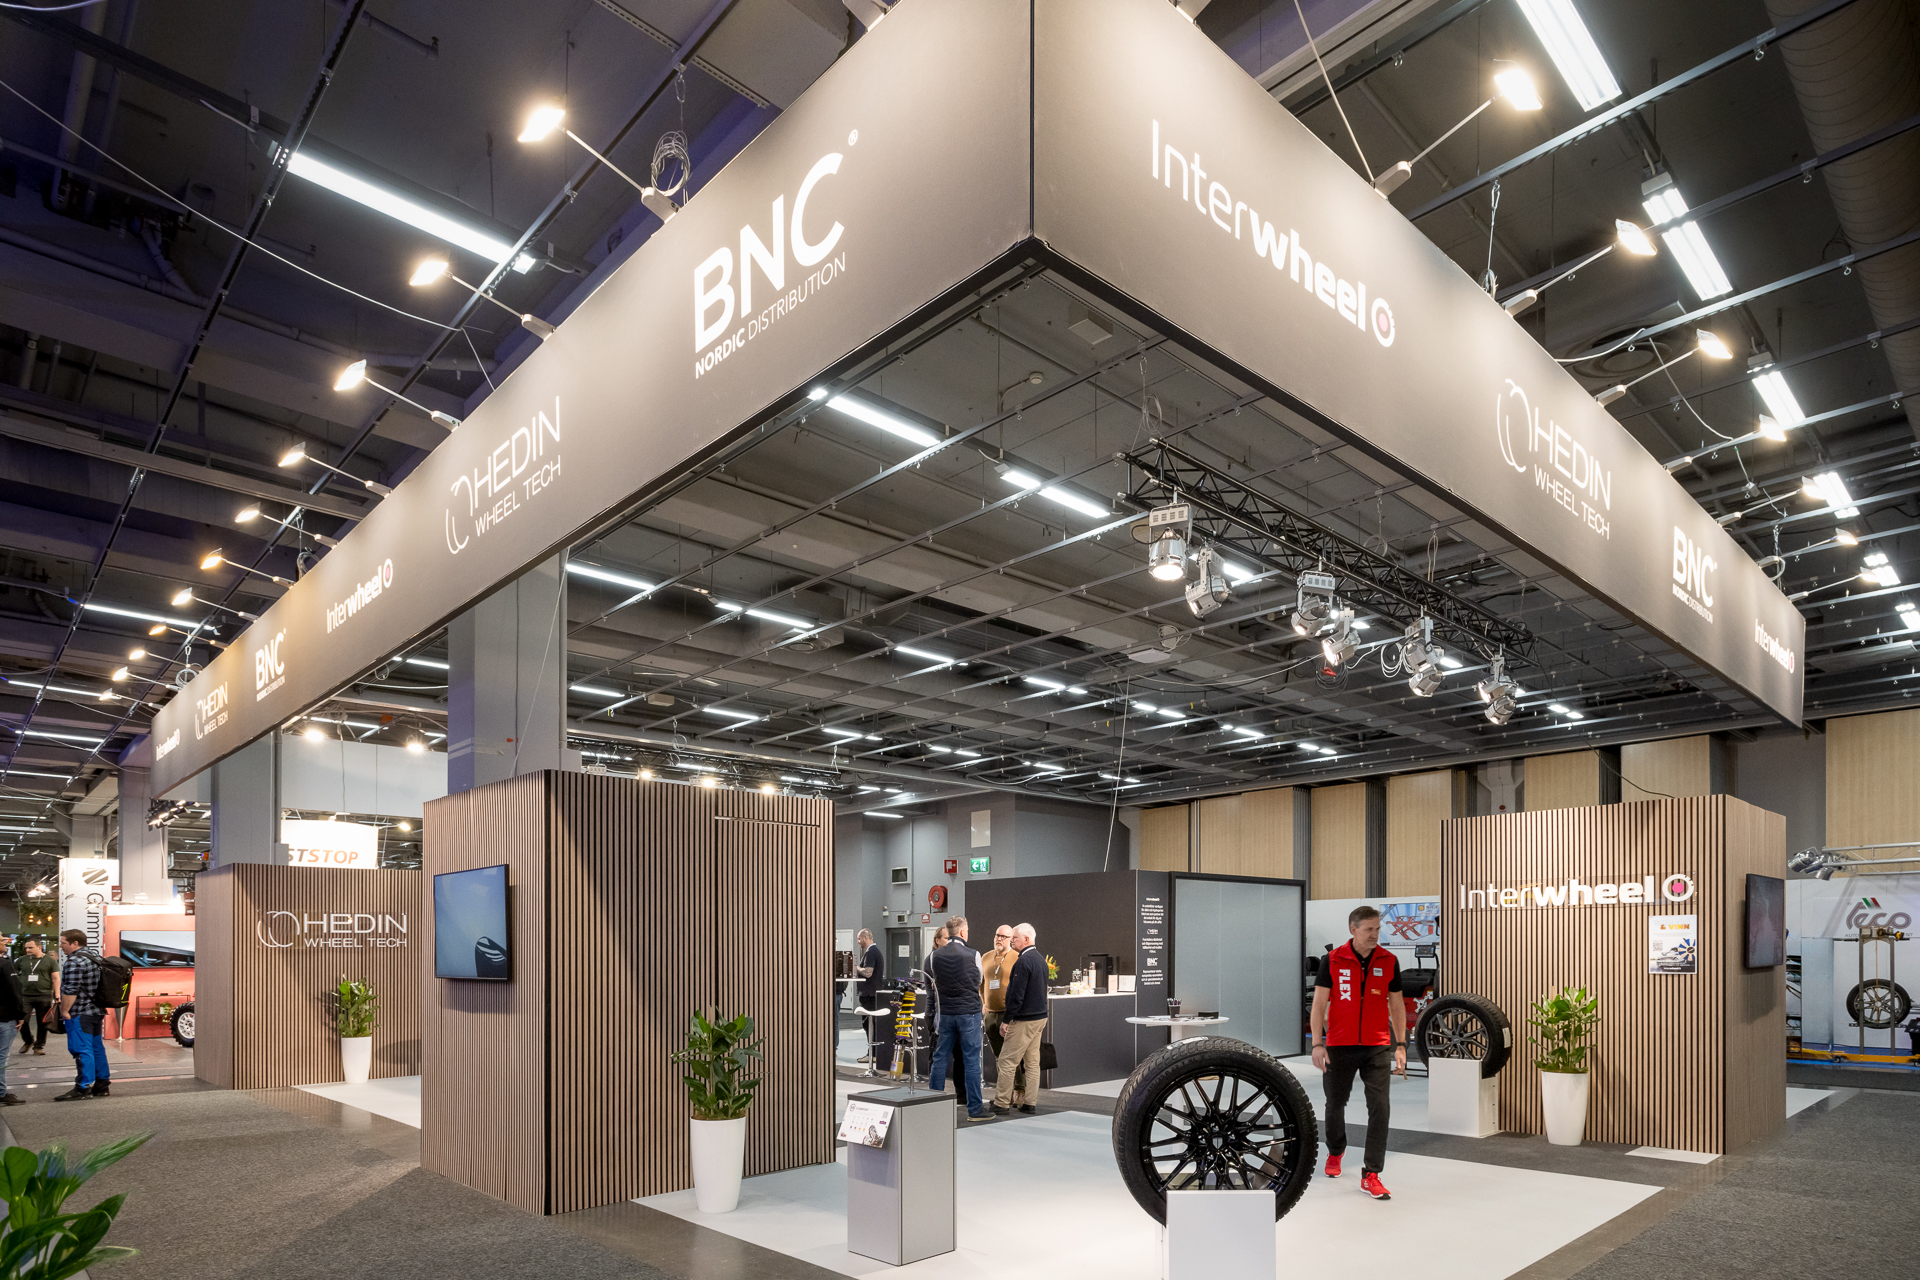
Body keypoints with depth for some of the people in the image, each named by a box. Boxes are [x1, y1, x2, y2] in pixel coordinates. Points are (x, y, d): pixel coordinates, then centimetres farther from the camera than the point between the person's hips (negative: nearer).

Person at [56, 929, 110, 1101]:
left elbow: (70, 990, -23)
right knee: (97, 1048, 13)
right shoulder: (95, 955, 14)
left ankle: (83, 1088, -6)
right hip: (96, 1012, 10)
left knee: (81, 1050, -7)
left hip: (80, 1014, -10)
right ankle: (101, 1085, 18)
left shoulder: (75, 961, -18)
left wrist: (64, 1010, -14)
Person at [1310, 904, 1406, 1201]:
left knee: (1379, 1107, -8)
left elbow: (1396, 1004, 9)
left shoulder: (1388, 961, 2)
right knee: (1335, 1103, 12)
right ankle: (1335, 1153, 39)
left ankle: (1370, 1175, 0)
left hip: (1377, 1047, 1)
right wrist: (1317, 1044, -9)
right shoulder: (1333, 960, -4)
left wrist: (1401, 1046, 4)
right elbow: (1319, 1003, -3)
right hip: (1340, 1046, -1)